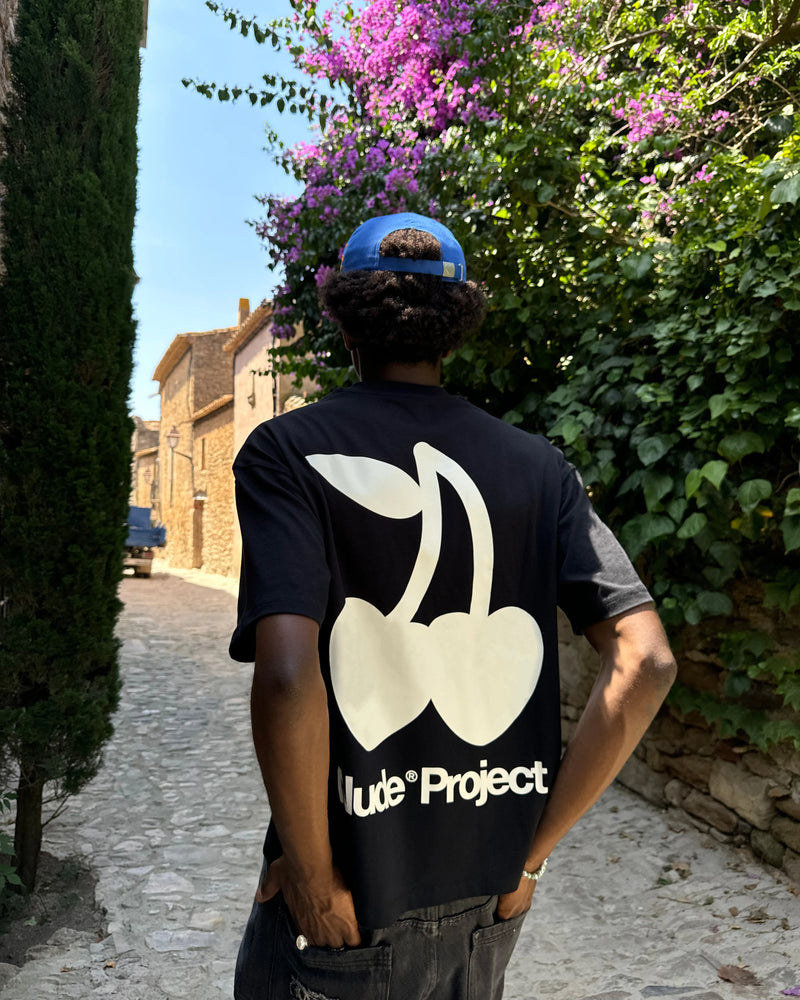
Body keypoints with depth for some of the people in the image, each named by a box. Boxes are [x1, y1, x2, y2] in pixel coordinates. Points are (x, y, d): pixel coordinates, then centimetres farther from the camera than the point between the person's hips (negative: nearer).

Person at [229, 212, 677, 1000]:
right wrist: (529, 848, -2)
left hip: (348, 916, -3)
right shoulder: (537, 466, -2)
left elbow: (287, 675, -26)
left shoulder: (287, 451, -12)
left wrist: (315, 880, -11)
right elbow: (645, 663, -8)